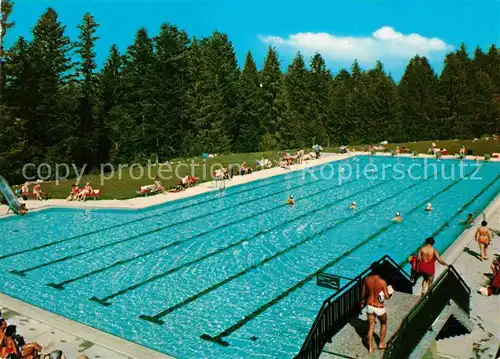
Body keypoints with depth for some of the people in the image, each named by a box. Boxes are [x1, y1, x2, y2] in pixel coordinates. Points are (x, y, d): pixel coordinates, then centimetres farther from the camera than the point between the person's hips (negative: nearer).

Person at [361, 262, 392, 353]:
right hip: (379, 308, -3)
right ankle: (381, 343, 37)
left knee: (371, 327, 18)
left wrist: (363, 301, 20)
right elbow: (387, 297, -18)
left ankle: (370, 348, 25)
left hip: (369, 306, 3)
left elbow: (363, 293, 1)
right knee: (383, 324, 27)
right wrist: (390, 293, 4)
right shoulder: (382, 282, -24)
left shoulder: (367, 279, -12)